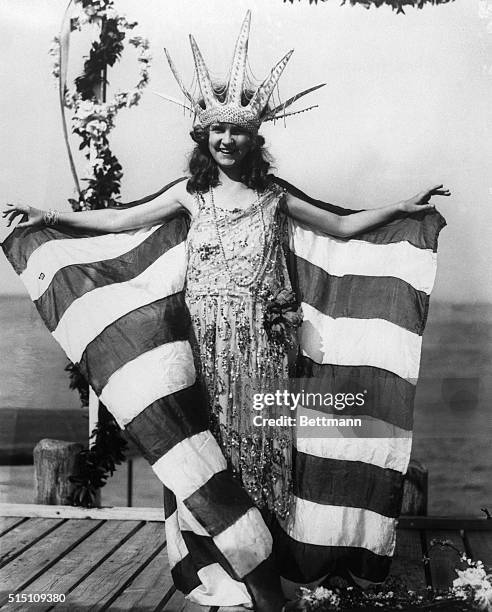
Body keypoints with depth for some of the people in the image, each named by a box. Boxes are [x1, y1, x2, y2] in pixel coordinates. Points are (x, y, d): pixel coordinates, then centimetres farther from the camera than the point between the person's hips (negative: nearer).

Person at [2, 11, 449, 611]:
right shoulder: (191, 193, 9)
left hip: (261, 338, 0)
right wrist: (50, 216, 5)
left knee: (258, 438, 0)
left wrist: (402, 207, 7)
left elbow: (343, 226, 13)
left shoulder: (274, 195, 8)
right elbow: (122, 219, 9)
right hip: (207, 338, 1)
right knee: (215, 439, 1)